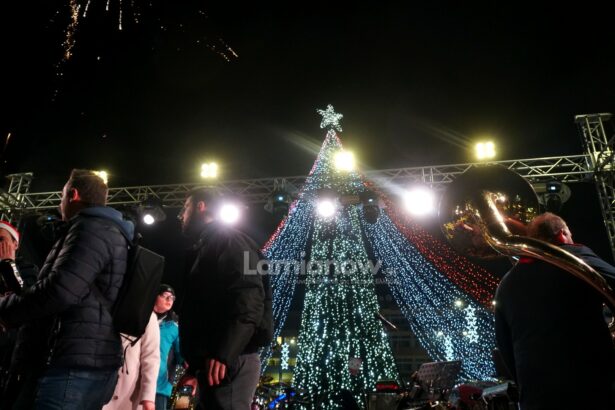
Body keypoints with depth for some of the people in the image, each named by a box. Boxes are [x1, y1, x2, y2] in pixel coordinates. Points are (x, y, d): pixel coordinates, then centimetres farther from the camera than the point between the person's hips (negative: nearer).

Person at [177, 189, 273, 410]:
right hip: (211, 362, 10)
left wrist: (223, 354, -27)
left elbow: (248, 298, -18)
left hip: (230, 360, -10)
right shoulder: (206, 248, 26)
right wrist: (194, 366, 26)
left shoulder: (228, 239, -3)